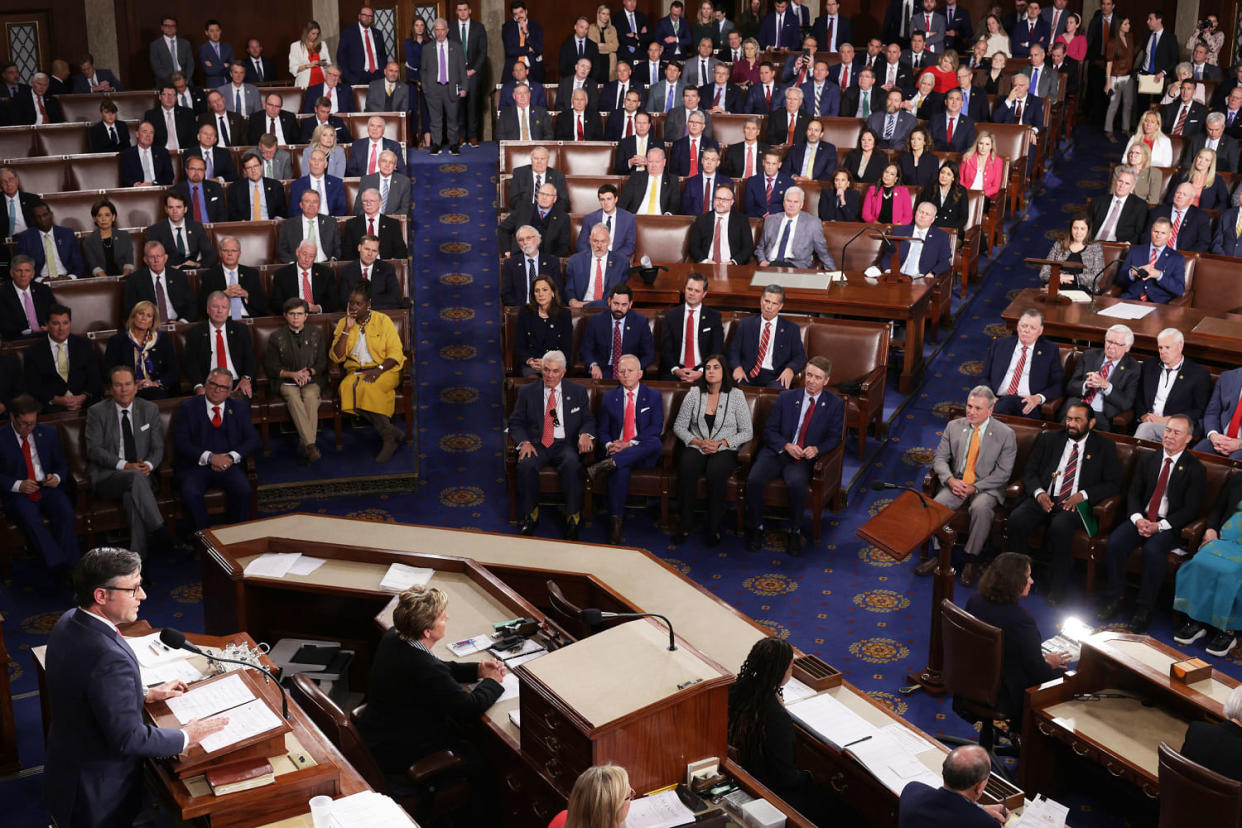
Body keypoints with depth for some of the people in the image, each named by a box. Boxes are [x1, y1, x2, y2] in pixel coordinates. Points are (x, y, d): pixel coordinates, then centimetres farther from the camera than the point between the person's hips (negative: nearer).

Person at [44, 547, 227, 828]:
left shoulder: (69, 623, -5)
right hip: (97, 792, -8)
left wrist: (146, 693, 11)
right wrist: (186, 737, -15)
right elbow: (129, 738, -28)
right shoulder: (109, 657, -34)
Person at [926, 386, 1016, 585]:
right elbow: (940, 458, 6)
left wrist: (975, 488, -16)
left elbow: (1003, 473, -7)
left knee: (981, 508, -36)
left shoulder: (1005, 434, -5)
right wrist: (950, 480, -14)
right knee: (937, 504, -26)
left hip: (987, 488, -3)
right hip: (956, 484, 3)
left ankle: (972, 559, -22)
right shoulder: (954, 426, 5)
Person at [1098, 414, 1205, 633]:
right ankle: (1113, 599, -11)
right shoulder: (1148, 459, 12)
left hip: (1169, 525, -4)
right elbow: (1133, 493, 9)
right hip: (1141, 518, 4)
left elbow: (1190, 510, -6)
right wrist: (1138, 518, -11)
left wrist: (1159, 526, -18)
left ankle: (1144, 609, -20)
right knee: (1114, 543, -25)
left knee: (1153, 551, -34)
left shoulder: (1195, 469, -1)